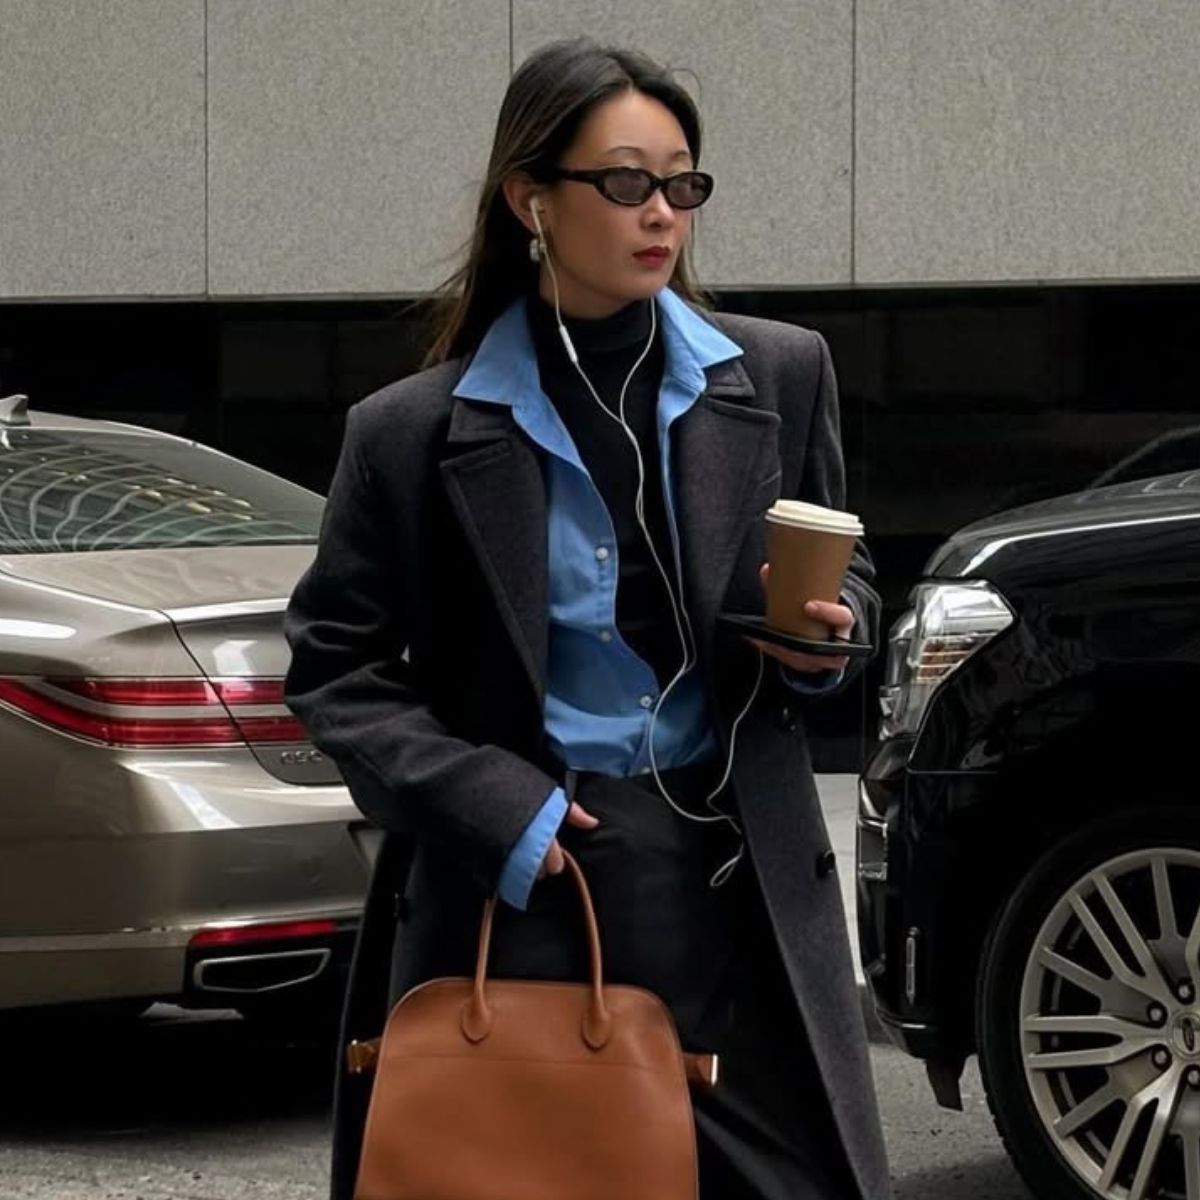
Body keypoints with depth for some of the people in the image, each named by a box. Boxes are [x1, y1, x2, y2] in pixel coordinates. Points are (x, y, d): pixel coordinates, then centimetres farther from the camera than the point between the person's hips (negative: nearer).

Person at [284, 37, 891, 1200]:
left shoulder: (778, 377, 5)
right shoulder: (417, 432, -3)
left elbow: (846, 580, 18)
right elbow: (332, 666, 3)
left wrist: (827, 640, -6)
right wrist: (489, 805, -11)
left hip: (738, 872, 2)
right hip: (521, 878, -2)